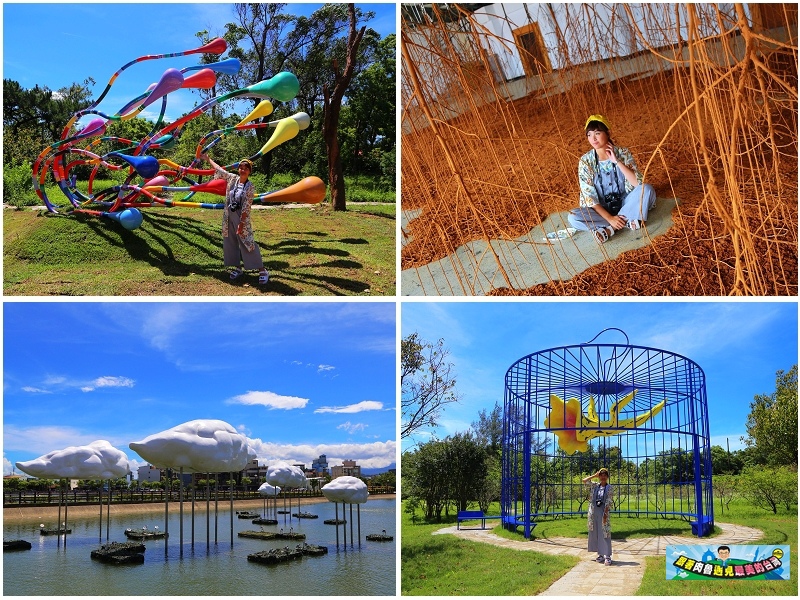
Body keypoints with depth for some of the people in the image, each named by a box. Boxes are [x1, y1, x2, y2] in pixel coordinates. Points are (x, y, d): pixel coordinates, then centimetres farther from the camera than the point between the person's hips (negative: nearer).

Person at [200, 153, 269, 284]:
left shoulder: (249, 186, -11)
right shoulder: (233, 179, 3)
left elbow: (246, 207, -15)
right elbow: (219, 170, 18)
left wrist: (241, 223, -19)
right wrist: (208, 159, 25)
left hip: (241, 218, -6)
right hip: (228, 217, 6)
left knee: (247, 243, -8)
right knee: (230, 242, 11)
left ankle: (262, 270, -5)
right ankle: (237, 268, 24)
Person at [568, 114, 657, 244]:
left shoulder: (623, 153, -9)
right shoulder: (585, 161, -10)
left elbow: (639, 184, -20)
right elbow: (589, 196, -12)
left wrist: (617, 161, -24)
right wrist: (609, 218, -23)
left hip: (625, 203, 0)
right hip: (602, 209, 0)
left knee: (647, 189, -28)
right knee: (573, 217, -28)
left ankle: (609, 229, -25)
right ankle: (627, 221, -22)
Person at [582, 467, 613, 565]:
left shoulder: (610, 488, -1)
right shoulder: (595, 486, 10)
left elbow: (609, 502, -8)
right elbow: (584, 480, 9)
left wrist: (605, 514, -15)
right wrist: (594, 475, 7)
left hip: (603, 512, -4)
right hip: (594, 512, 5)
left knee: (605, 534, -7)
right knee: (595, 534, 7)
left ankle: (607, 556, -7)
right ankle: (600, 555, 15)